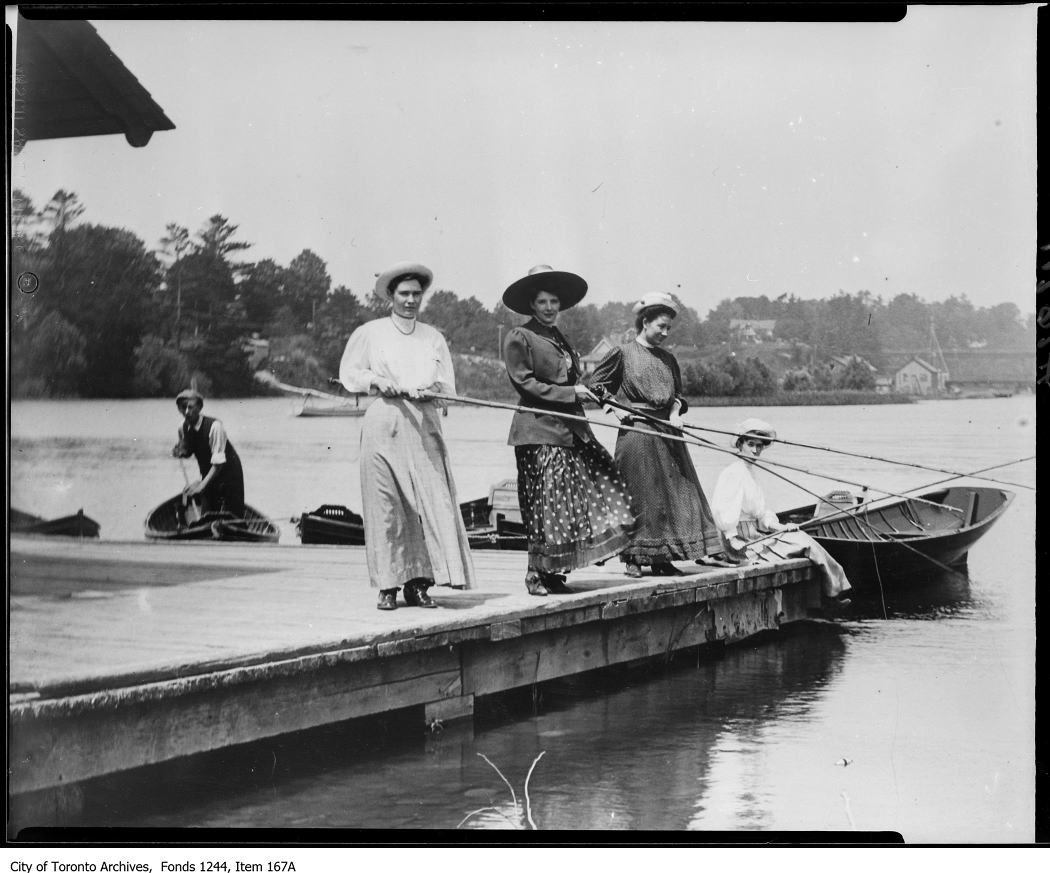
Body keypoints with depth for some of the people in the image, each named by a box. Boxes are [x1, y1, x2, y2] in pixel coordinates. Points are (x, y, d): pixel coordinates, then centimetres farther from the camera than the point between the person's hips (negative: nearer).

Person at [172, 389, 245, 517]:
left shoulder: (214, 426, -28)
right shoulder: (183, 428, -9)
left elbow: (218, 462, -31)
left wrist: (202, 485, -41)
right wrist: (180, 453, -15)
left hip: (228, 470, -6)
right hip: (208, 474, 6)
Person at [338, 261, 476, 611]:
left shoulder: (433, 337, 16)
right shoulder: (369, 333, 10)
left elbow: (447, 385, 11)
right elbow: (348, 373, 10)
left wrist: (423, 390, -9)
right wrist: (376, 380, -8)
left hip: (423, 426, 2)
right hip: (382, 426, -2)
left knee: (431, 500, -9)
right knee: (385, 506, -5)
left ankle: (419, 583, -5)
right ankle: (388, 586, 1)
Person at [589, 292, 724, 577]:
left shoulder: (667, 359, 13)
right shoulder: (623, 353, -1)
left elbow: (677, 393, 19)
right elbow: (596, 385, 4)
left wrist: (675, 412, -1)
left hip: (667, 433, 6)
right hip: (636, 432, -6)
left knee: (671, 494, 3)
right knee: (638, 497, -4)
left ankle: (662, 558, 9)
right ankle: (633, 558, 2)